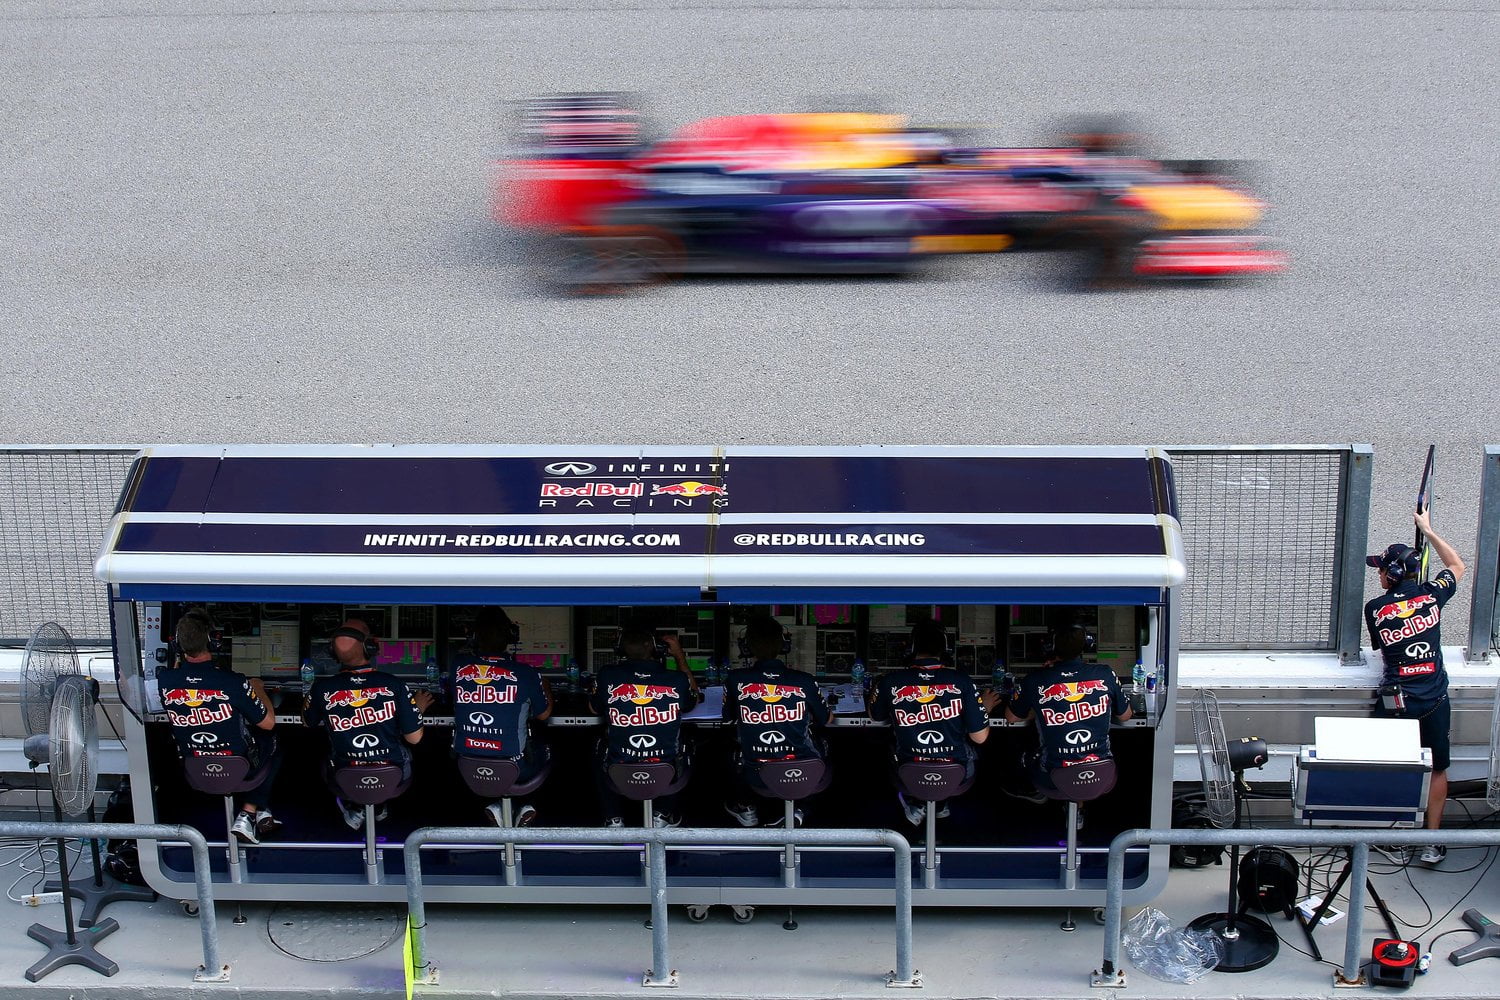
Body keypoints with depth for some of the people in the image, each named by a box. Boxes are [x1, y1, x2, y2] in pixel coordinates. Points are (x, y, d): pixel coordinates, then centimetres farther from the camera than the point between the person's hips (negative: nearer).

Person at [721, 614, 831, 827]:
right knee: (821, 744, 32)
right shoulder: (804, 682, -11)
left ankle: (745, 807, 37)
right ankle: (797, 809, 25)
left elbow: (728, 717, 8)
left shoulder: (736, 680, -12)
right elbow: (824, 720, 7)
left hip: (757, 779, 1)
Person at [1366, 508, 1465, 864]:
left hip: (1395, 702, -1)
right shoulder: (1431, 595, -2)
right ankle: (1433, 842, 13)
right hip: (1434, 701, 1)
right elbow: (1457, 566, 18)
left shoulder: (1374, 608, -7)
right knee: (1437, 769, 14)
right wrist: (1427, 530, 23)